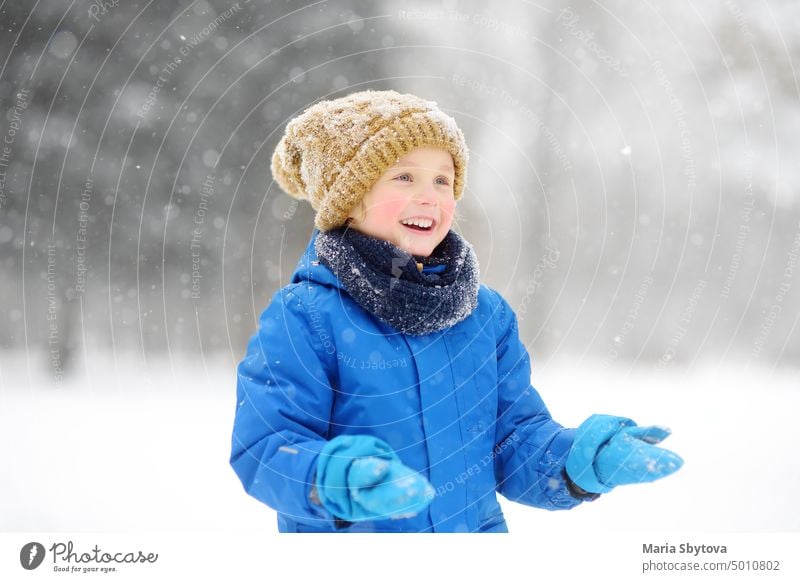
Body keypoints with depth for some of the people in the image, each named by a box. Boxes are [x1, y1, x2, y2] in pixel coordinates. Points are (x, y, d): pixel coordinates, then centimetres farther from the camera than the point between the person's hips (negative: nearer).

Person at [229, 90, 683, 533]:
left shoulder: (487, 313, 1)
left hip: (478, 525, 4)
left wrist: (580, 459, -17)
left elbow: (514, 440, 1)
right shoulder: (303, 319, -14)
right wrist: (337, 479, -38)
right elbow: (263, 450, -20)